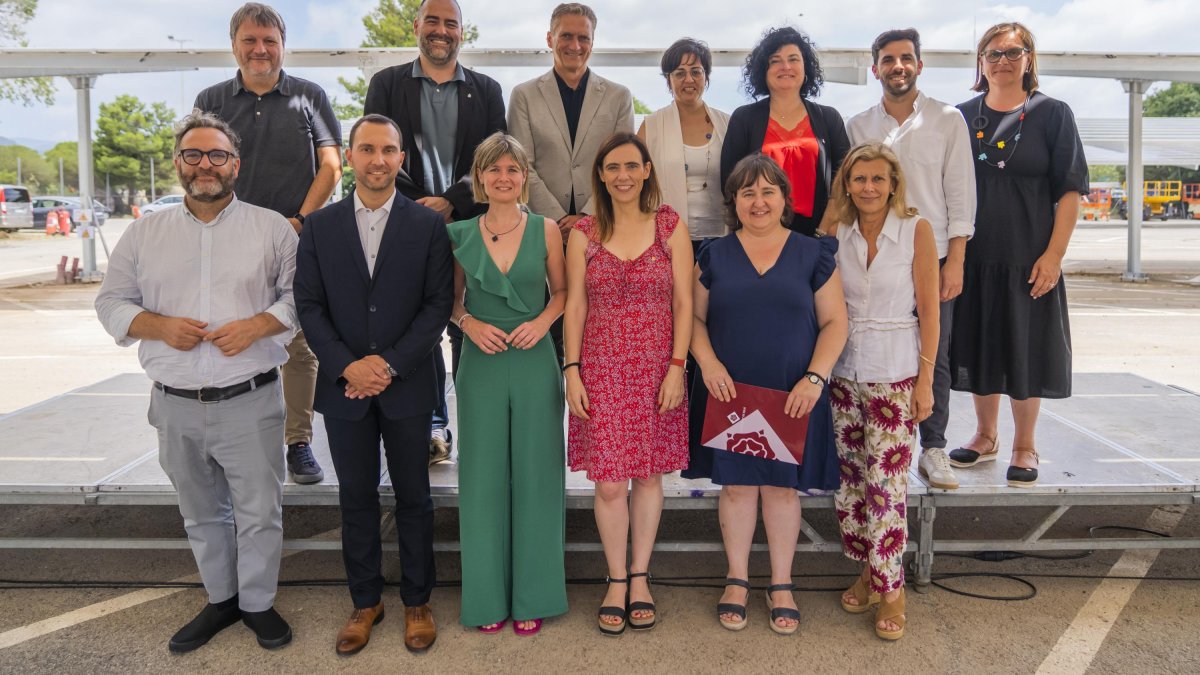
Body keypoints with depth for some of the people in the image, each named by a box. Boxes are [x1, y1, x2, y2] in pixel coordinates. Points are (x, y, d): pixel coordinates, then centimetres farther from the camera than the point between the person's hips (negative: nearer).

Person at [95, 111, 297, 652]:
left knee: (259, 512, 4)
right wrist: (160, 326, -9)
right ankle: (220, 600, 34)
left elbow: (300, 296, -1)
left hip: (250, 401, -3)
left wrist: (257, 325, -17)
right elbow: (112, 303, 9)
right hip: (176, 405, 3)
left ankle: (258, 603, 25)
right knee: (201, 515, 17)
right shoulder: (144, 233, 8)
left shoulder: (272, 228, 0)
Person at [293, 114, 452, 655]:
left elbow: (439, 303, -5)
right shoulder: (319, 226, 4)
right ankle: (365, 601, 27)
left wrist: (390, 364, -13)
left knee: (413, 497, 9)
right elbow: (309, 305, 1)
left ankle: (416, 601, 24)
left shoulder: (427, 224, -1)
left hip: (407, 385, -1)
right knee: (356, 499, 12)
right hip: (344, 386, 2)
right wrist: (348, 366, -12)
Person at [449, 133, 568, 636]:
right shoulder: (460, 234, 3)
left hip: (534, 363, 0)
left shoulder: (546, 230, 1)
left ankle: (532, 595, 20)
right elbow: (453, 298, 12)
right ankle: (488, 595, 21)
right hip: (482, 364, 1)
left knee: (535, 475, 5)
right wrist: (470, 324, -8)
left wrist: (542, 321, -9)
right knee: (483, 477, 6)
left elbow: (561, 292, 8)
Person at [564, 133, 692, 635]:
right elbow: (574, 305, 3)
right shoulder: (584, 233, 3)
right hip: (601, 370, 0)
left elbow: (683, 302, 1)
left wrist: (677, 367, -6)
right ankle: (616, 580, 20)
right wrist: (572, 371, -4)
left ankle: (640, 577, 25)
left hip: (656, 369, 0)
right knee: (609, 483, 0)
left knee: (649, 475, 8)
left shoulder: (670, 226, 2)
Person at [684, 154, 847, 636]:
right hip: (729, 392, 1)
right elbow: (694, 317, 7)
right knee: (736, 483, 6)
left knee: (783, 484, 7)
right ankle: (736, 581, 24)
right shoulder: (714, 256, 6)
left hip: (792, 395, 0)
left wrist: (815, 378, -11)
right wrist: (708, 363, -10)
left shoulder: (812, 255, 3)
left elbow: (834, 322, 1)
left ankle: (781, 585, 24)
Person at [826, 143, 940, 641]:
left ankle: (890, 588, 8)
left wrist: (926, 378, -8)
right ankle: (867, 570, 24)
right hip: (843, 370, 4)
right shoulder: (838, 235, 5)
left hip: (895, 372, -4)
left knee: (885, 481, -5)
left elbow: (928, 308, -5)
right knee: (850, 477, 8)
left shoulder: (916, 230, -4)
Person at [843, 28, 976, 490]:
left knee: (934, 358, 2)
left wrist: (955, 259, -5)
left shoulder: (947, 120, 5)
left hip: (933, 258, -1)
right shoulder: (857, 127, 9)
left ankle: (933, 448, 14)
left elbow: (960, 193, 2)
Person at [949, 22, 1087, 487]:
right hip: (973, 257, 3)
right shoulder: (963, 117, 7)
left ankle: (1024, 447, 19)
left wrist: (1053, 254, -12)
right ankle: (985, 437, 27)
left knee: (1025, 350, 4)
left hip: (1028, 259, -2)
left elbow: (1070, 191, -3)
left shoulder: (1052, 114, 0)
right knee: (980, 346, 11)